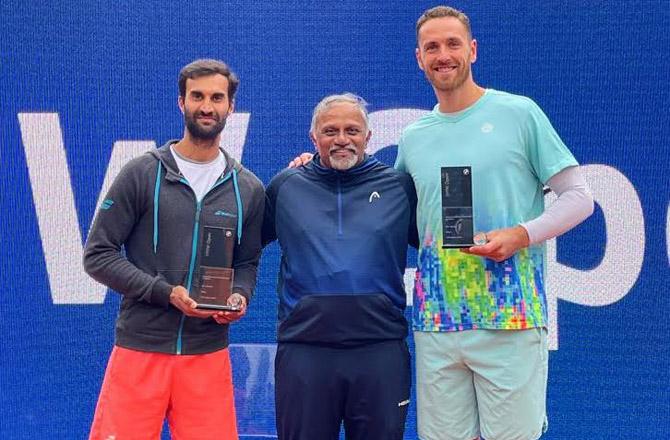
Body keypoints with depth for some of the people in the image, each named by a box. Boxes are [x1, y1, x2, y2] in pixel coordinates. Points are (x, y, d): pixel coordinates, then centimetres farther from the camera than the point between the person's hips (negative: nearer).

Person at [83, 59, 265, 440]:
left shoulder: (248, 189, 6)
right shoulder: (141, 174, -3)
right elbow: (98, 255, -3)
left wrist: (240, 297, -7)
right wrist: (165, 292, -14)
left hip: (209, 353, 2)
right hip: (139, 349, -2)